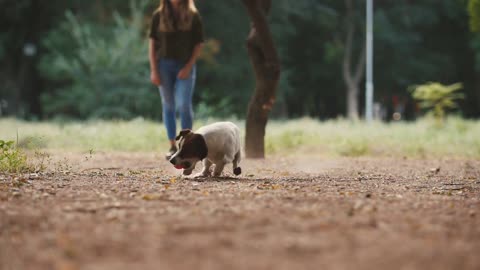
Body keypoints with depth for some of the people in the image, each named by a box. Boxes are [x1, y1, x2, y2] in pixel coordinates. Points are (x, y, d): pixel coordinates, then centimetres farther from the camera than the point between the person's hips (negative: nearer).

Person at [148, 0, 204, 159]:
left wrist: (188, 67, -10)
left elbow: (199, 44, 0)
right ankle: (172, 146, 12)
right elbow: (152, 42, 5)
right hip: (164, 64, 2)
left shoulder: (193, 16, 1)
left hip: (185, 65, -2)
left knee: (184, 104, -12)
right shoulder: (159, 15, 4)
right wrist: (153, 70, -2)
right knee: (168, 105, 5)